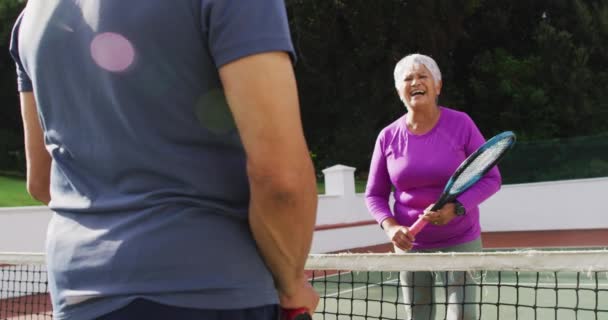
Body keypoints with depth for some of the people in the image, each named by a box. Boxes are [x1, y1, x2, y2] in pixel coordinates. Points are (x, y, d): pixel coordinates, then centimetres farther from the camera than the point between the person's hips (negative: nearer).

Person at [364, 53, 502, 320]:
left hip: (460, 242, -2)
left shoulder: (460, 123, -8)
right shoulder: (388, 137, -1)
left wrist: (456, 208, -22)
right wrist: (391, 227, -12)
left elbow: (491, 178, -6)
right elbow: (375, 194, 8)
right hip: (411, 246, 2)